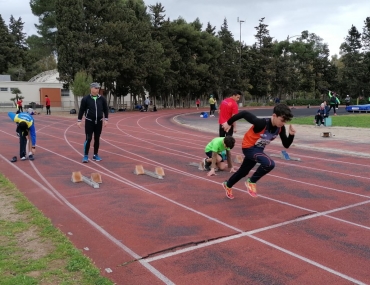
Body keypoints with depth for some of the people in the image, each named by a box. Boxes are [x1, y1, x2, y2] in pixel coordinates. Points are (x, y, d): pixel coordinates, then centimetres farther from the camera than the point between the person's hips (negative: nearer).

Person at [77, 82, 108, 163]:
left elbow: (105, 109, 8)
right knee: (88, 139, -5)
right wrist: (79, 120, -5)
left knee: (97, 139, 8)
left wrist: (106, 119, 3)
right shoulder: (86, 99, -7)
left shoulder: (102, 99, 1)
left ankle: (95, 155, 19)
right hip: (89, 122, -3)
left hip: (99, 122, 3)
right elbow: (82, 110, -3)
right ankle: (85, 156, 3)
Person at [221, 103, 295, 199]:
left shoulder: (280, 128, -13)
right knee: (269, 164, -29)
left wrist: (291, 135, -26)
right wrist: (229, 123, -21)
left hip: (258, 149, 8)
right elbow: (244, 113, -29)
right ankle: (251, 181, -5)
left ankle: (228, 185, 49)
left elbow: (286, 145, -7)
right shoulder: (262, 123, -34)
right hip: (249, 147, -7)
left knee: (243, 171, 23)